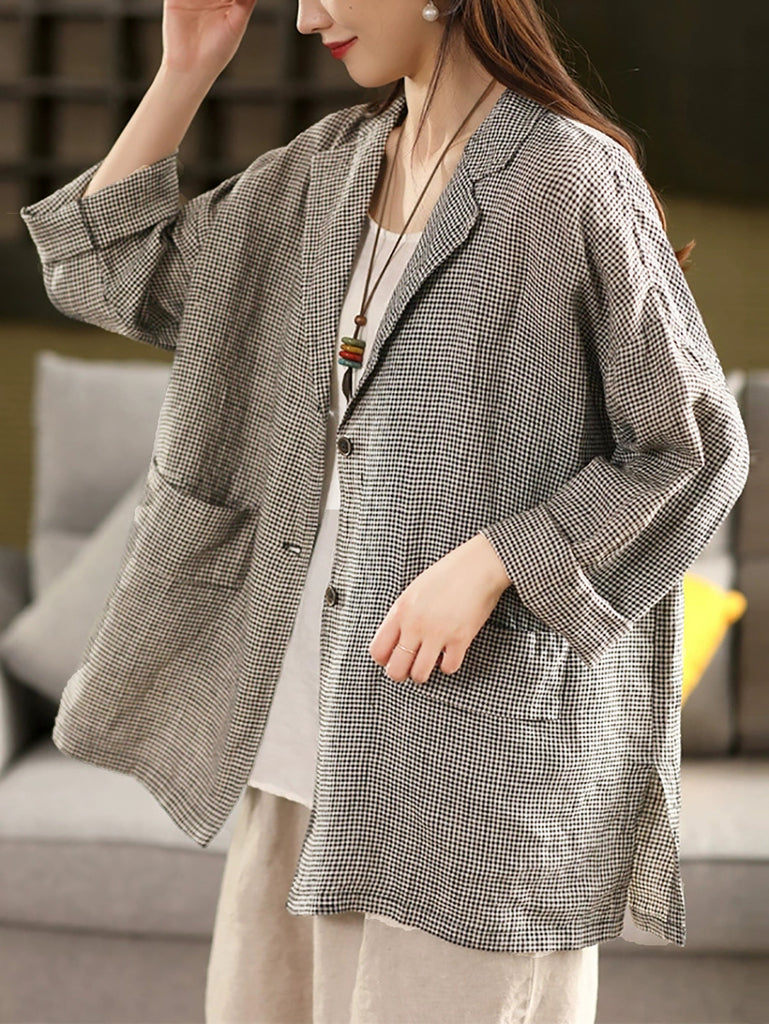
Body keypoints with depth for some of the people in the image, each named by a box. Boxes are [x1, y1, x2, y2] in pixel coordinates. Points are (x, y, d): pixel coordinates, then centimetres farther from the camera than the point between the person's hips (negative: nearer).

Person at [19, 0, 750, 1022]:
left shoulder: (575, 181, -12)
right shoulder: (332, 168, 9)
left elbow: (694, 451, -11)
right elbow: (114, 276, 12)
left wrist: (486, 566, -20)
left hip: (490, 701, -7)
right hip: (336, 699, 7)